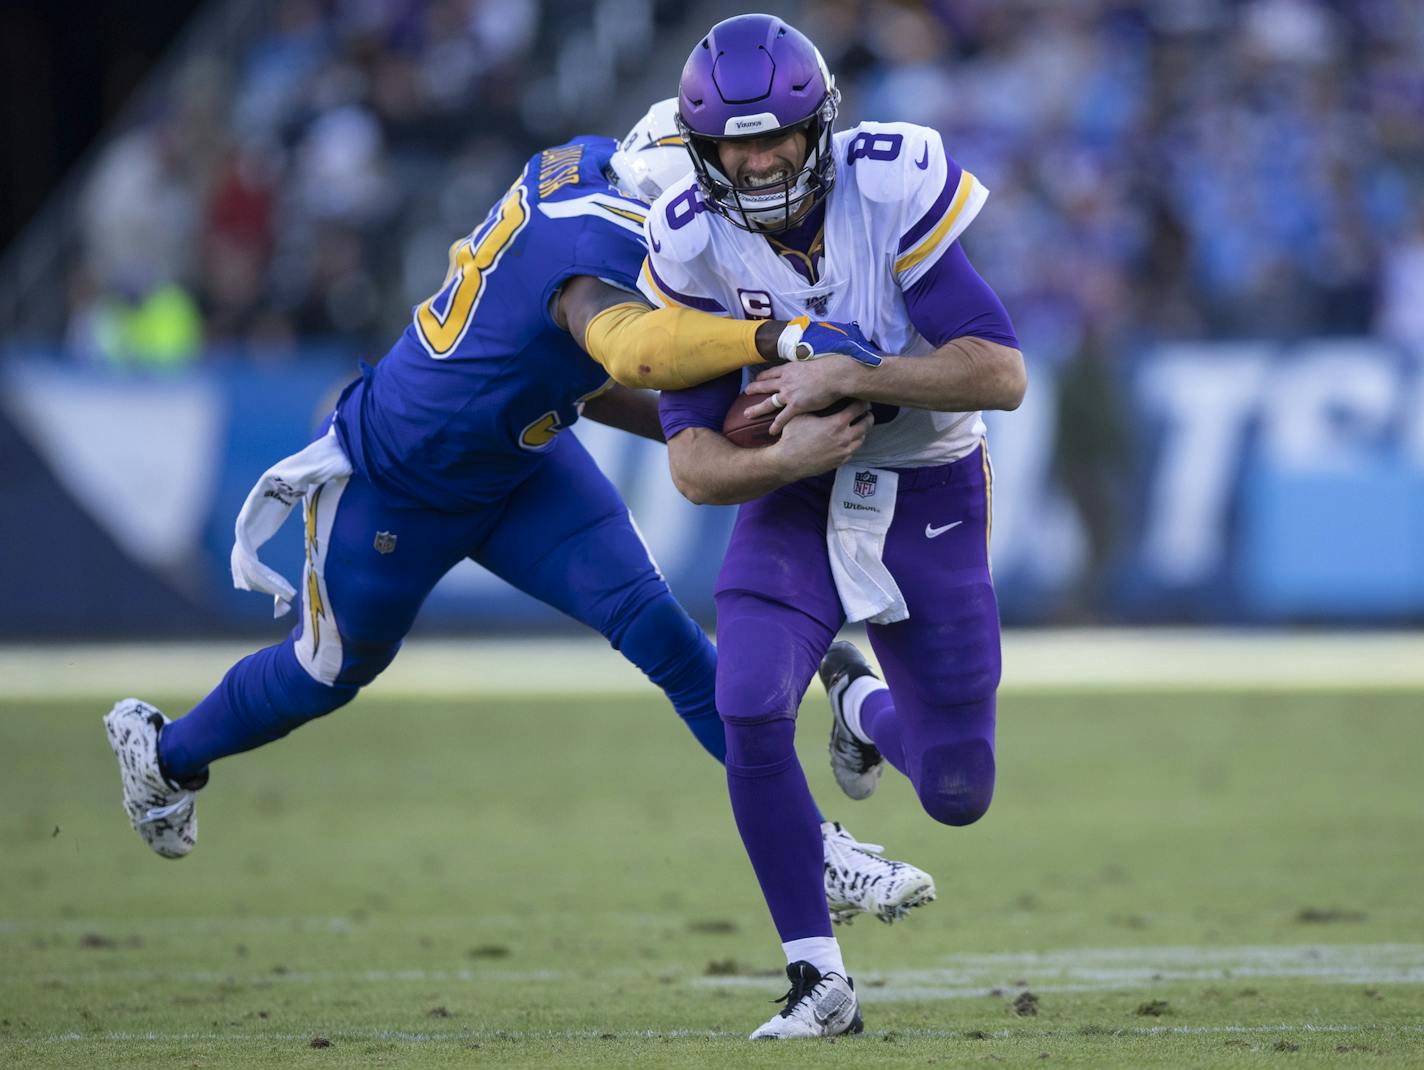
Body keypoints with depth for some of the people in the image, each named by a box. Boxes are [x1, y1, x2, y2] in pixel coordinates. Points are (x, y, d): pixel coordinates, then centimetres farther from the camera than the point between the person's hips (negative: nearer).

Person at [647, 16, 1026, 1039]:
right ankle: (821, 982, -8)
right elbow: (694, 463, -12)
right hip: (795, 493, 1)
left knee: (956, 793, 3)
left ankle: (864, 703, 41)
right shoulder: (694, 245, -15)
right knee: (750, 713, -24)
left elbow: (1001, 374, -25)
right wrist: (782, 457, -33)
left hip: (930, 497, -1)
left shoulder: (890, 190, -23)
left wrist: (846, 376, -33)